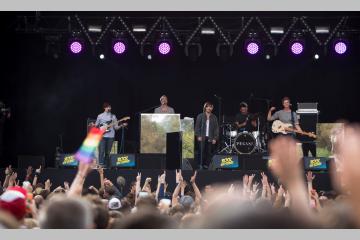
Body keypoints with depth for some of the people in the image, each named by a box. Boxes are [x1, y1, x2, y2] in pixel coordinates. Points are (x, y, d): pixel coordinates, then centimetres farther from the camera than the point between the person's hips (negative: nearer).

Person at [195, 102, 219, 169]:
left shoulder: (214, 117, 10)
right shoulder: (200, 116, 6)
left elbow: (216, 128, 8)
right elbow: (197, 127, 4)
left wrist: (215, 138, 0)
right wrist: (198, 136, -6)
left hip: (210, 138, 2)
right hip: (202, 138, -2)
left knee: (209, 152, -2)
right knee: (201, 152, -5)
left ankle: (206, 165, 2)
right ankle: (200, 165, 0)